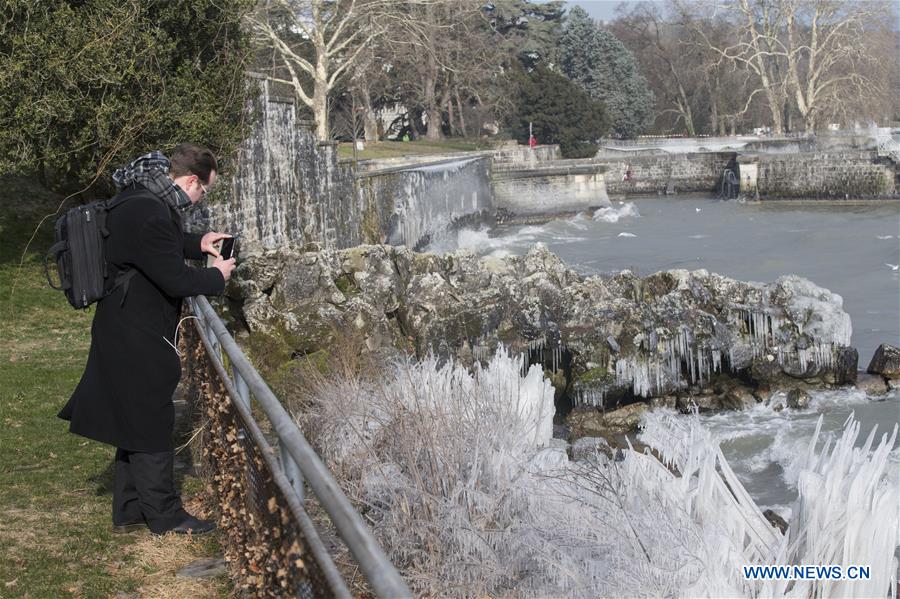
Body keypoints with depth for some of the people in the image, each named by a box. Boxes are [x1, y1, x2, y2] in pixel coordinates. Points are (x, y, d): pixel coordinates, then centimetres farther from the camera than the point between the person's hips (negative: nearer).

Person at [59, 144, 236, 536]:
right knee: (152, 425, 2)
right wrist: (217, 275, -7)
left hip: (127, 335, 10)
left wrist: (196, 244, 12)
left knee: (135, 422, 17)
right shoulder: (150, 215, -26)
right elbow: (176, 281, -24)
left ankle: (129, 511, 27)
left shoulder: (141, 199, 7)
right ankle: (163, 515, 14)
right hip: (139, 340, -10)